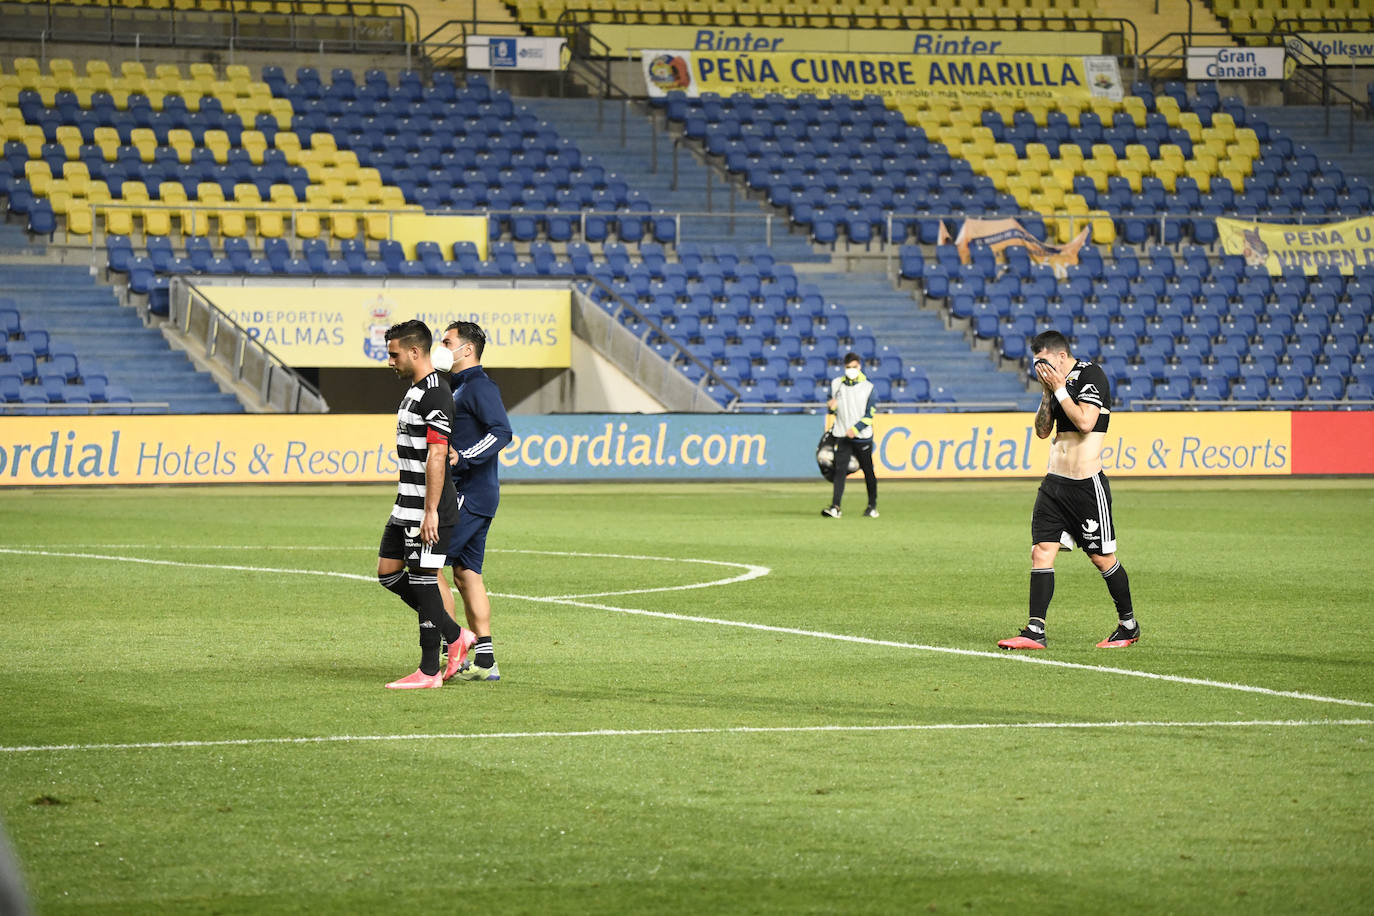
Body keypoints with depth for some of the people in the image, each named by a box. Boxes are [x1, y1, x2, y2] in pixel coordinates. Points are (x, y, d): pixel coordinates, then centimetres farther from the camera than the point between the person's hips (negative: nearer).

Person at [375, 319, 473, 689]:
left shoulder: (435, 395, -17)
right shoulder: (414, 391, 16)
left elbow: (437, 456, -22)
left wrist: (431, 512, -24)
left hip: (428, 508, -10)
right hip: (407, 506, 10)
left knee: (423, 580, -5)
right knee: (388, 572, 11)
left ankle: (429, 671, 1)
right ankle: (454, 635, 18)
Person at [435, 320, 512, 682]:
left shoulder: (479, 387, -12)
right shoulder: (460, 387, 19)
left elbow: (502, 432, -25)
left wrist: (463, 459, -30)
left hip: (471, 495, -10)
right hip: (468, 494, 10)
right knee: (466, 573, 9)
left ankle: (452, 647, -9)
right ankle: (484, 661, 8)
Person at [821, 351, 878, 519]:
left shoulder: (868, 387, -1)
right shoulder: (836, 384, 8)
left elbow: (869, 415, -5)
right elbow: (832, 407, 22)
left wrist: (855, 429, -15)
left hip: (862, 436, -1)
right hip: (842, 436, 1)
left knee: (868, 471, 8)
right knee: (839, 470, -11)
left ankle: (872, 506, 23)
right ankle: (835, 507, -18)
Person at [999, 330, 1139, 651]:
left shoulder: (1091, 375, -11)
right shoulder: (1058, 380, 13)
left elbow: (1085, 422, -22)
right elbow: (1042, 430, 15)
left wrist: (1059, 389, -15)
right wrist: (1047, 393, 3)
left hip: (1087, 483, -8)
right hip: (1055, 481, 8)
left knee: (1102, 557, 3)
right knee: (1041, 552, -2)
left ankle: (1128, 625, 20)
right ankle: (1035, 631, -3)